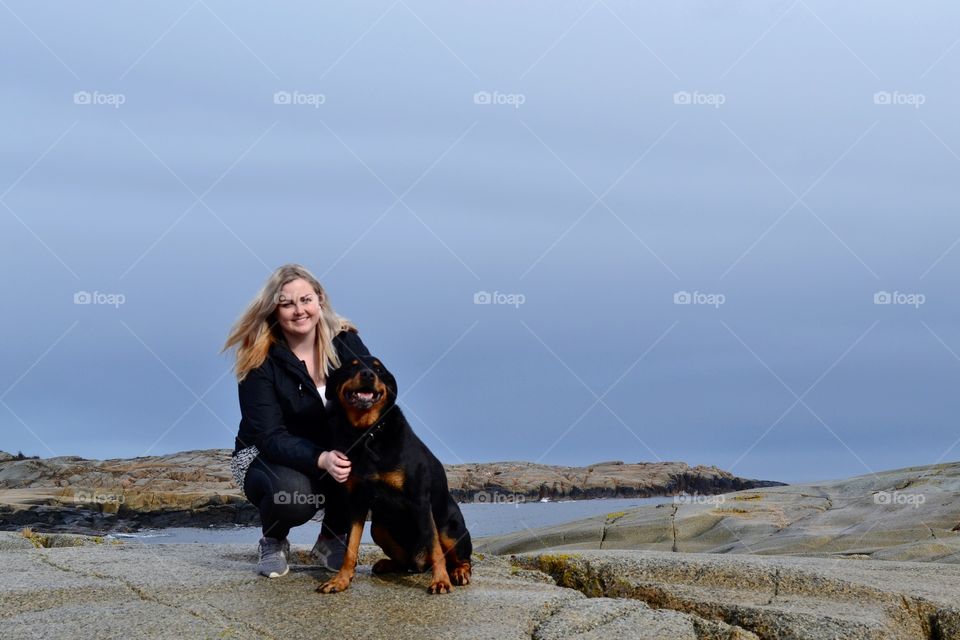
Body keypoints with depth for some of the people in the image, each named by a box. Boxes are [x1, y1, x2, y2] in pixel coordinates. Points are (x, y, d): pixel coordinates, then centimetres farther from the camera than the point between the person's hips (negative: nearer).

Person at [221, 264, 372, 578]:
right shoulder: (260, 362, -18)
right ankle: (273, 542, 1)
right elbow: (270, 437, -23)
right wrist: (321, 460, -41)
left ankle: (333, 538, -1)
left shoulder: (345, 342, -8)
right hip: (267, 458, -3)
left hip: (334, 453, 3)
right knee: (292, 493, -36)